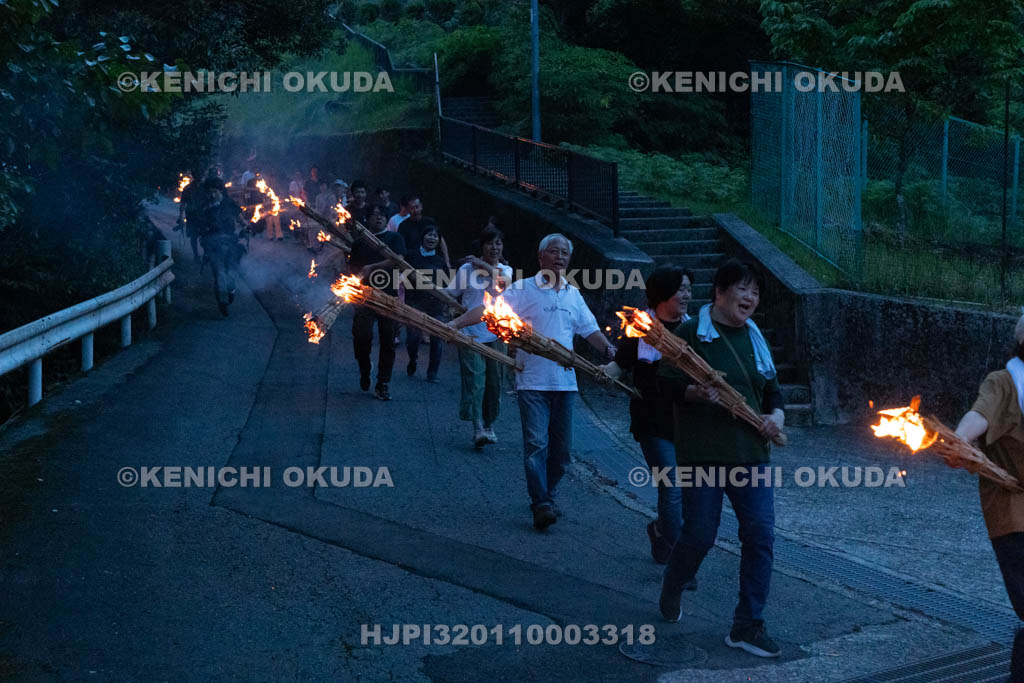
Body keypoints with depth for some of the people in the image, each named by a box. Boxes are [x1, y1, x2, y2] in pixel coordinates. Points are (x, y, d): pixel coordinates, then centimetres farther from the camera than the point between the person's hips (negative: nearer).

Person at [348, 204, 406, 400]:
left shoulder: (394, 238, 8)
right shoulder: (359, 242, 15)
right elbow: (352, 268, 17)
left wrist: (371, 268, -12)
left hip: (389, 296, -1)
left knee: (388, 341, 0)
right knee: (362, 337, -10)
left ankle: (382, 384, 8)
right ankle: (364, 373, 18)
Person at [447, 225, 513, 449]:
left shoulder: (505, 270, 9)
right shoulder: (467, 269, 3)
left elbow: (504, 280, -15)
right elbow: (451, 296, 9)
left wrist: (484, 265, -13)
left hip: (496, 334, 2)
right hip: (471, 333, -2)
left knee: (494, 382, 6)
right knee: (474, 380, -12)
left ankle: (489, 425, 21)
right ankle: (478, 428, -17)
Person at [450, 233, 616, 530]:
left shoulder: (573, 295, 14)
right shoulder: (522, 289, 0)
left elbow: (590, 329, 20)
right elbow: (489, 308, -9)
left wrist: (609, 349, 4)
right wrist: (456, 323, -21)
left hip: (564, 381, 5)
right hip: (532, 381, -5)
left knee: (561, 447, 8)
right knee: (536, 443, -11)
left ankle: (548, 497, 24)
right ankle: (541, 505, -9)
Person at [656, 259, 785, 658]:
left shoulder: (755, 339, 14)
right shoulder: (690, 334, -5)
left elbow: (771, 388, 21)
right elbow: (665, 383, -7)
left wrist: (777, 414, 1)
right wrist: (696, 393, -25)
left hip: (750, 453, 5)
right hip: (703, 454, -5)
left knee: (760, 534, -3)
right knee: (699, 535, 1)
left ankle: (747, 626, 6)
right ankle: (671, 595, 33)